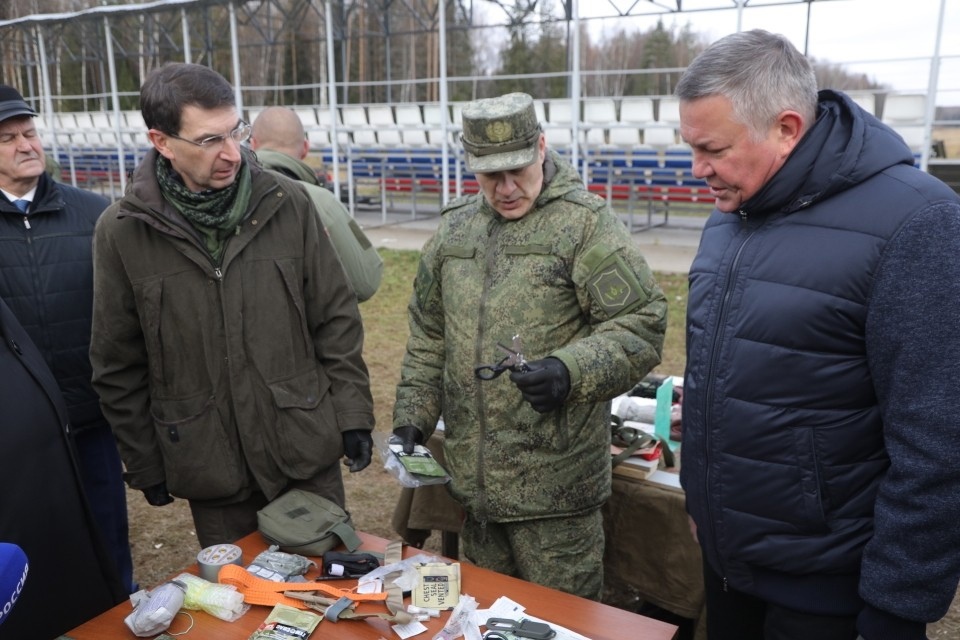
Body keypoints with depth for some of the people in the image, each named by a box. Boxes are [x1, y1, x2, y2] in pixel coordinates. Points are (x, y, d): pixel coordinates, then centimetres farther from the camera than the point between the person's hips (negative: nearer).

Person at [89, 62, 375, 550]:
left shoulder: (287, 203, -7)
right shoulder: (121, 232, -7)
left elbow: (336, 319, 0)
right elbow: (118, 368, 1)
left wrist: (353, 415, -2)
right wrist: (145, 465, 4)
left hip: (308, 453, 1)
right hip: (208, 468, 0)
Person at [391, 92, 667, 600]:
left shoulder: (585, 223, -9)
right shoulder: (454, 227, 10)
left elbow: (642, 324, -13)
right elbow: (428, 336, 16)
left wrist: (571, 372, -27)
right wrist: (411, 418, 11)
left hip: (555, 482, -5)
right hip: (473, 480, 6)